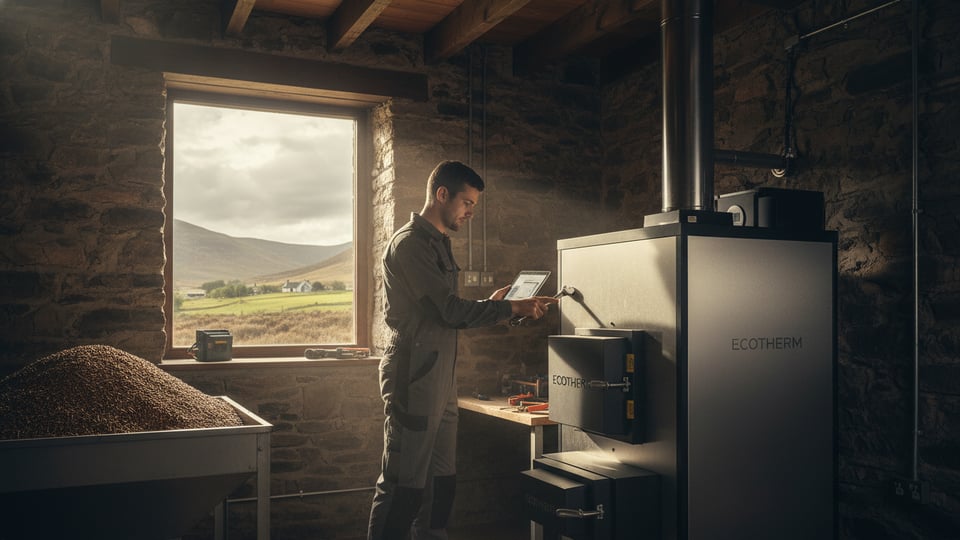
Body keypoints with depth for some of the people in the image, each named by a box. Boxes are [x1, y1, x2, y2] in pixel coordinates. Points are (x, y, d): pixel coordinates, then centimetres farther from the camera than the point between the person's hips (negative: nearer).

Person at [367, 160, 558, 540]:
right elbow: (450, 310, -18)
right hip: (414, 376, -10)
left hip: (440, 377, 10)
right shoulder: (411, 243, -12)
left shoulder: (438, 242, 19)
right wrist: (512, 308, -12)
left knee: (441, 480, 14)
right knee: (403, 484, -5)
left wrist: (491, 303, 10)